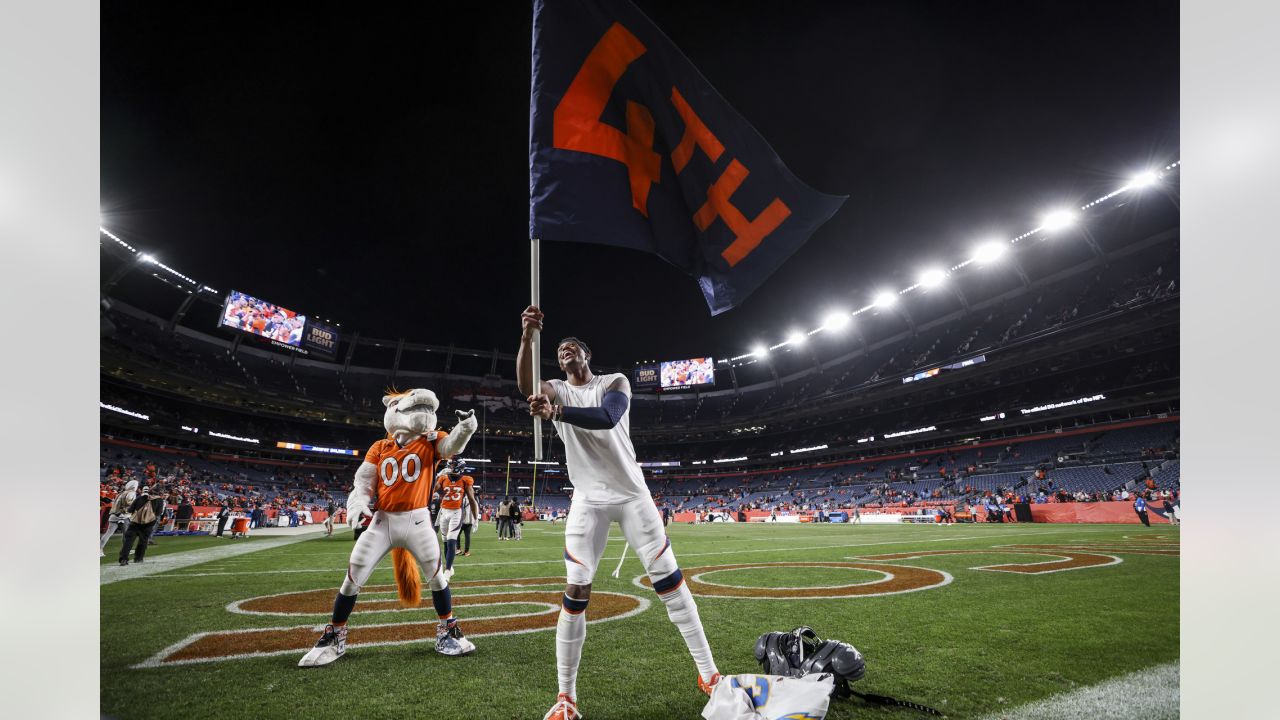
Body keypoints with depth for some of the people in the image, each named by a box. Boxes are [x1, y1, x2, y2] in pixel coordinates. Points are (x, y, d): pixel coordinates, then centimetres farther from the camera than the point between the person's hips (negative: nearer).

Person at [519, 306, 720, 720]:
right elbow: (526, 387, -18)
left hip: (631, 494, -1)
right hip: (588, 501, 1)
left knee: (669, 579, 2)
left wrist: (557, 412, -38)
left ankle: (708, 674, 14)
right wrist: (527, 336, -33)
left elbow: (607, 418, -22)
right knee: (575, 591, -5)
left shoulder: (615, 382, 0)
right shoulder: (556, 390, 6)